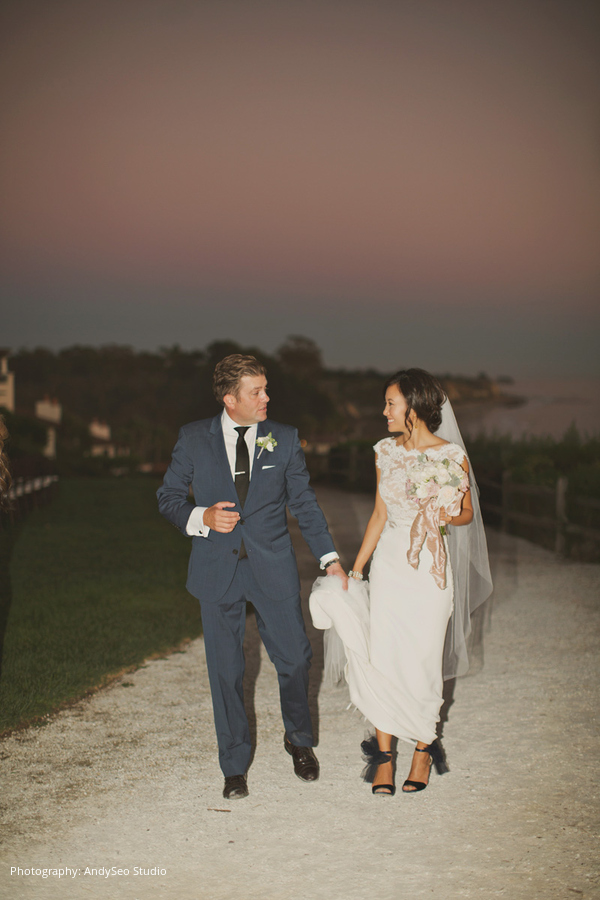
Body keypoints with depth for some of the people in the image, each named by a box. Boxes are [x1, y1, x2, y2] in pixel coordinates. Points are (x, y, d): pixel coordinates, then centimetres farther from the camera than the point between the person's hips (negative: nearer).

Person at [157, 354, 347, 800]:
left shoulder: (285, 440, 2)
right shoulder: (194, 439, 0)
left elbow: (304, 502, 7)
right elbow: (169, 496, 6)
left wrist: (330, 558, 1)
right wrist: (202, 517, -14)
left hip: (273, 568, 1)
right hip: (217, 569, 0)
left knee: (295, 658, 4)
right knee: (225, 670, 6)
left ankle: (300, 740, 32)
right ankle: (235, 766, 21)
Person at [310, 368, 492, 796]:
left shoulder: (451, 455, -9)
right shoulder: (386, 451, 4)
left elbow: (467, 513, 2)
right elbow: (380, 514, 11)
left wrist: (448, 516, -21)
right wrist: (355, 568, 11)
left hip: (429, 565, -4)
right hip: (389, 562, 4)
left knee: (422, 661, 3)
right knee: (381, 658, 2)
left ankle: (424, 748, 23)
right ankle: (384, 753, 13)